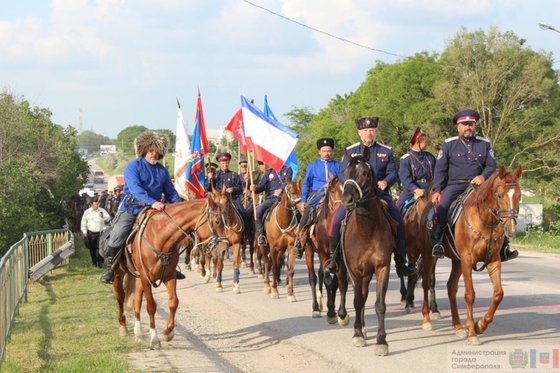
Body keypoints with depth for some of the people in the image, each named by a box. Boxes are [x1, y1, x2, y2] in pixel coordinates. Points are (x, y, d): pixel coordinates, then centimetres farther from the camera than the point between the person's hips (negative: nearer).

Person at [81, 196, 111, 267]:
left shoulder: (102, 210, 3)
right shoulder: (87, 212, 6)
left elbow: (108, 218, -6)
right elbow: (83, 222, 10)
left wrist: (103, 216, -27)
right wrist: (84, 231, 3)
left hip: (100, 232, -2)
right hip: (91, 233, 2)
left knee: (100, 248, -11)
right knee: (92, 248, 7)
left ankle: (100, 262, -8)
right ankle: (94, 261, 22)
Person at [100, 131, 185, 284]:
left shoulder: (162, 171, 9)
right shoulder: (133, 166, -8)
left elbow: (171, 193, 13)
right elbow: (135, 188, -23)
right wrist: (152, 202, -36)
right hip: (130, 209, -5)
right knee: (116, 237, -19)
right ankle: (110, 268, -3)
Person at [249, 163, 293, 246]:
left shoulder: (287, 170, 12)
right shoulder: (268, 172, 18)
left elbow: (287, 182, -7)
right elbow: (262, 185, 11)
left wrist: (281, 190, -28)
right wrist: (255, 188, -14)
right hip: (270, 198, 2)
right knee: (258, 210, -24)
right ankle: (260, 235, -18)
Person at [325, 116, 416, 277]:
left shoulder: (386, 151, 10)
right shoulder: (350, 151, 9)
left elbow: (393, 173, 3)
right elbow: (342, 173, 5)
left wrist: (385, 182, -20)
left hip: (380, 193, 1)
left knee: (399, 222, -16)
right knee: (337, 220, -22)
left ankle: (401, 260, -2)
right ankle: (334, 256, -6)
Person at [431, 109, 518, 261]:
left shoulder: (484, 144, 9)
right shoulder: (448, 144, 4)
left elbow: (491, 166, 8)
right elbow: (440, 169, 3)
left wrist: (483, 176, -14)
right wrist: (437, 190, -7)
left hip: (478, 186, 2)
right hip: (454, 186, -2)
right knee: (442, 206, -29)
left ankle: (502, 247, -11)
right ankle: (436, 242, -22)